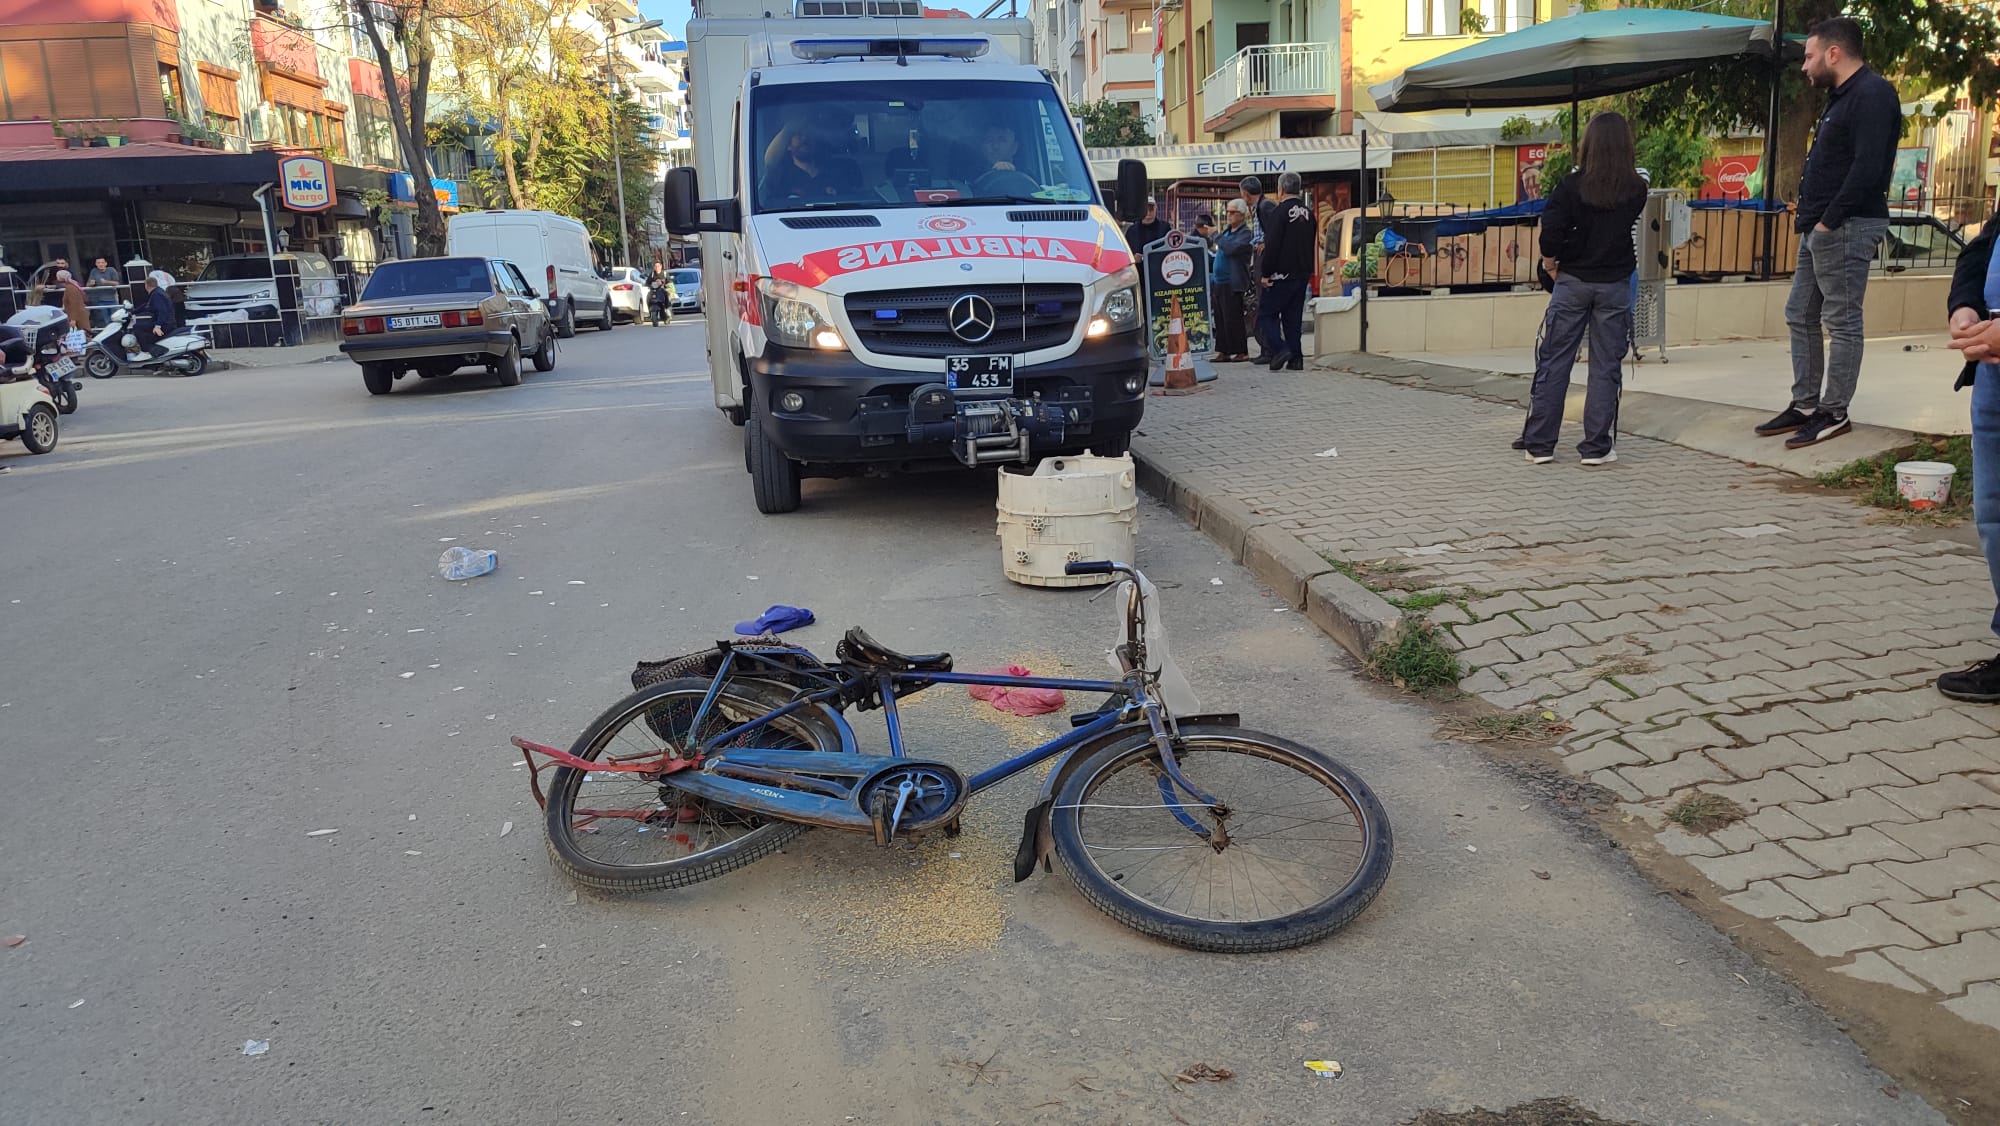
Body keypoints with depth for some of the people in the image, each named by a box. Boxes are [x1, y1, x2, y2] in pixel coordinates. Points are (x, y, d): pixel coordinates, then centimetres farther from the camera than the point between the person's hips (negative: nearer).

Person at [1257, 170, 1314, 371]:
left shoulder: (1280, 211, -12)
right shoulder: (1308, 213, 12)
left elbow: (1272, 245, -16)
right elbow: (1313, 245, 18)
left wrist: (1266, 273, -12)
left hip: (1283, 274, -7)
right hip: (1303, 273, 7)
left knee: (1267, 313, 0)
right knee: (1294, 316, 11)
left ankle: (1279, 348, -16)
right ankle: (1296, 358, 7)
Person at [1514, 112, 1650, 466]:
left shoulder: (1572, 185, -10)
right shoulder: (1636, 190, -3)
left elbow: (1550, 235, -14)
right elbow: (1627, 226, 12)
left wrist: (1551, 263, 2)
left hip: (1573, 281, -1)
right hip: (1615, 285, 1)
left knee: (1553, 363, 6)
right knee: (1606, 367, 7)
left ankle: (1539, 443, 9)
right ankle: (1596, 447, 9)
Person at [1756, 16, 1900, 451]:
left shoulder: (1872, 95, -13)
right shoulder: (1842, 97, 19)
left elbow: (1867, 168, -22)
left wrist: (1828, 220, -20)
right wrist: (1806, 212, 12)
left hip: (1846, 228, -11)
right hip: (1819, 228, 11)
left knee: (1842, 321, -4)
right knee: (1800, 315, 13)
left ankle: (1834, 414, 2)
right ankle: (1805, 405, 20)